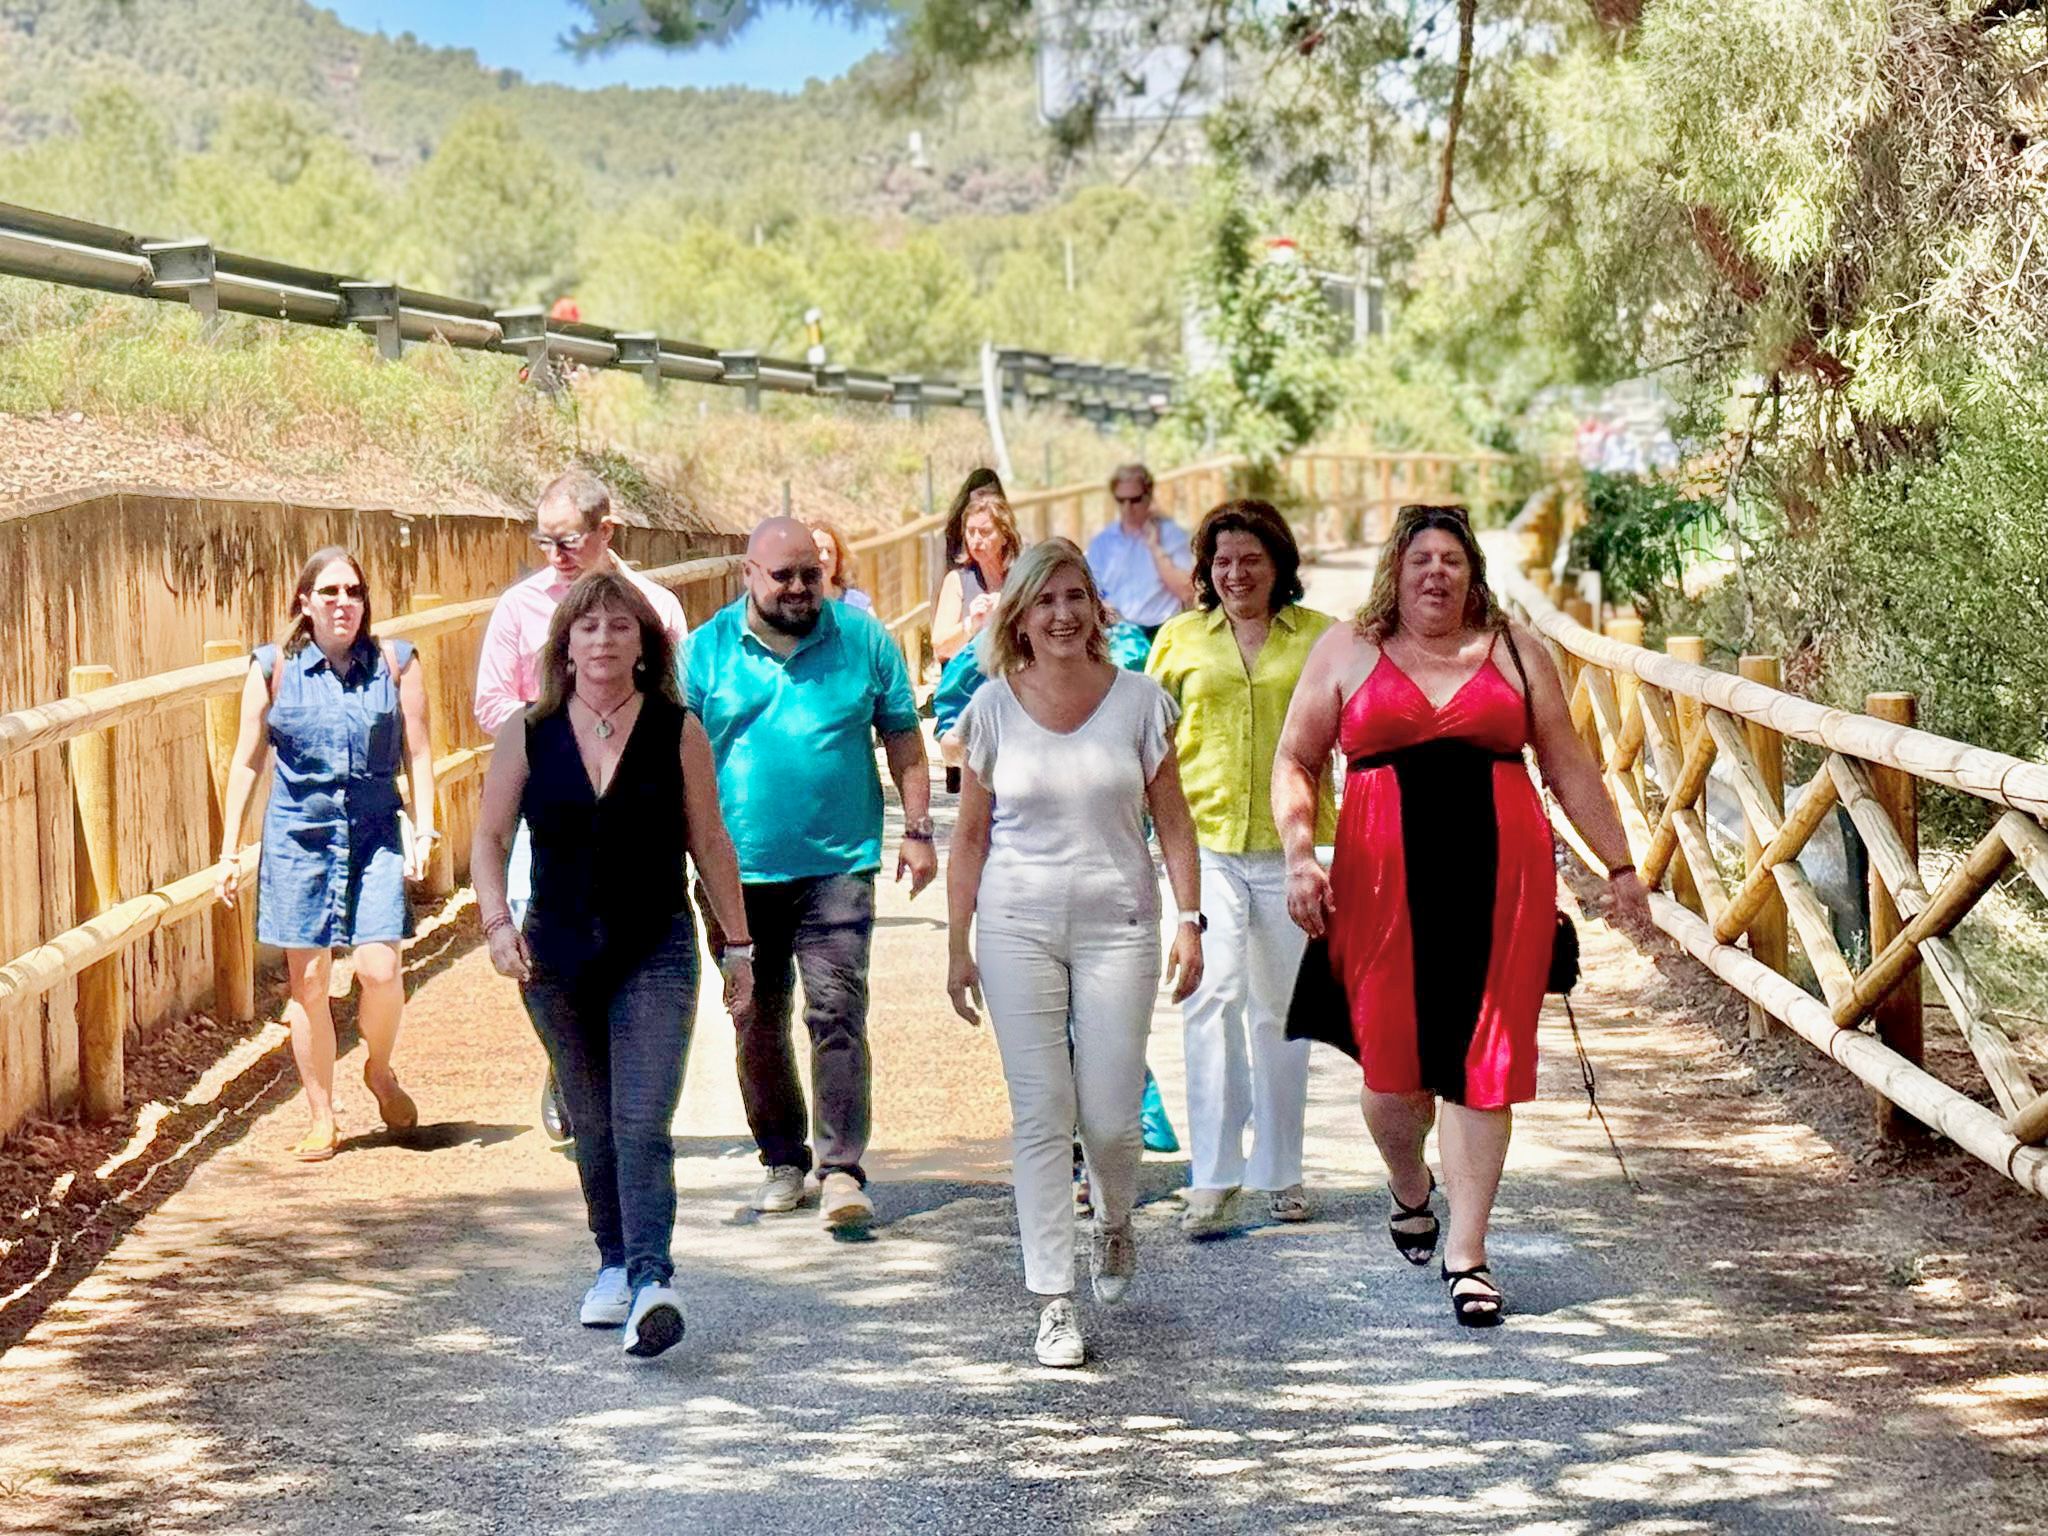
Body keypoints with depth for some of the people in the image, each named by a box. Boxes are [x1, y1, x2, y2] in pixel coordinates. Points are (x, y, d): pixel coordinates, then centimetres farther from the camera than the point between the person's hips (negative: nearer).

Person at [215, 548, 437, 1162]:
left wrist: (423, 826, -7)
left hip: (376, 834, 0)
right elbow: (247, 761, 6)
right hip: (298, 835, 0)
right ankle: (321, 1118, 15)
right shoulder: (273, 668, 2)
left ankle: (380, 1071, 19)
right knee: (308, 981, 2)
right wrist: (230, 851, 3)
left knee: (380, 969, -12)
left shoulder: (394, 663, 3)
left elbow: (418, 753, 5)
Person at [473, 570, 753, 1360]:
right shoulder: (528, 733, 0)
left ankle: (650, 1279, -21)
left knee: (643, 1124, -14)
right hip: (558, 954, 2)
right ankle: (614, 1264, 28)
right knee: (592, 1127, 13)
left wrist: (737, 945, 6)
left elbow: (709, 842, 3)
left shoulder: (677, 732, -3)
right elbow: (490, 837, 5)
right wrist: (497, 922, -10)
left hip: (656, 952, -2)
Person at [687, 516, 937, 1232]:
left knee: (837, 1011, -10)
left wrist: (917, 830, 3)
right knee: (756, 1022, 9)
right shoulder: (707, 650, 3)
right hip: (740, 870, 2)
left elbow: (902, 738, 9)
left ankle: (842, 1168, -7)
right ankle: (782, 1159, 23)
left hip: (838, 864, -2)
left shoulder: (863, 638, 3)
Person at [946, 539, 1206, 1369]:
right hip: (1018, 926, 0)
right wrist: (958, 946, 4)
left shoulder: (1138, 699, 1)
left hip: (1116, 924, 0)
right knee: (1041, 1115, -2)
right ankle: (1054, 1303, 4)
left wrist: (1189, 919, -2)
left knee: (1111, 1118, -1)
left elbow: (1172, 820, 6)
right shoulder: (994, 707, 2)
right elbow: (970, 835, 7)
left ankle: (1113, 1223, 33)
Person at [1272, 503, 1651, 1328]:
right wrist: (1299, 856, -5)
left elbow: (1569, 767, 15)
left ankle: (1467, 1251, 7)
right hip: (1384, 881, 0)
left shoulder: (1514, 649, 12)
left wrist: (1619, 865, 14)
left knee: (1480, 1060, -1)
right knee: (1392, 1060, 2)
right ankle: (1408, 1188, 35)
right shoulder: (1347, 650, 10)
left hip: (1499, 877, 1)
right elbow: (1296, 761, 9)